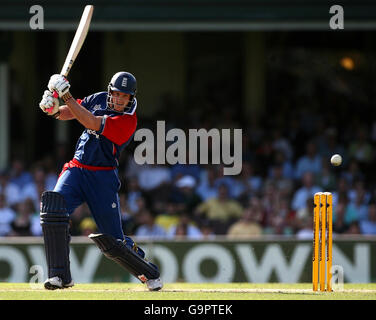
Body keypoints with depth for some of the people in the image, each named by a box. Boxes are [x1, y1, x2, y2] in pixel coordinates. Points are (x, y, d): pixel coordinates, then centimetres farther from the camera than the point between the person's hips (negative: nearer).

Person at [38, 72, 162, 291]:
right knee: (53, 207, -24)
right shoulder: (99, 99, 5)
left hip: (103, 177, -5)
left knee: (113, 242, -2)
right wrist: (54, 109, -14)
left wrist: (67, 96, -30)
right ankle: (60, 276, -21)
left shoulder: (128, 121, -16)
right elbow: (67, 113, 10)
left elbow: (92, 123, -26)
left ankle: (150, 274, 27)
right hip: (76, 169, 5)